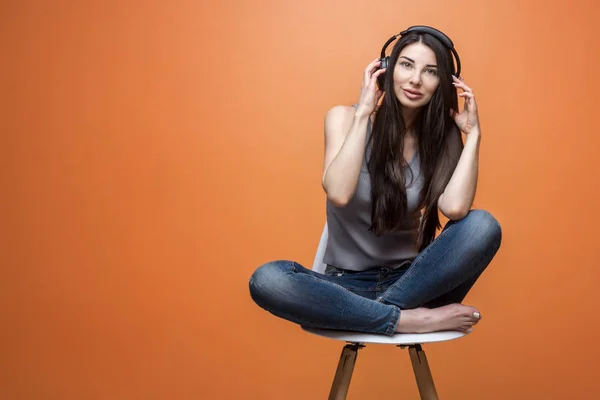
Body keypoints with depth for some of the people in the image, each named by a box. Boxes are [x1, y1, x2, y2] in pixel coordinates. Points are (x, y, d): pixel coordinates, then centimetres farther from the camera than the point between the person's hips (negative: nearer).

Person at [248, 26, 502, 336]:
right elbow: (338, 194, -23)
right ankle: (409, 319, -26)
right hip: (348, 283, -1)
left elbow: (455, 208, -21)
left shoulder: (442, 137, -1)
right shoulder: (345, 117, -4)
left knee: (483, 226, -26)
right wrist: (362, 113, -21)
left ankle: (378, 312, -23)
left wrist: (472, 134, -14)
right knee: (266, 279, -31)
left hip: (410, 278, 1)